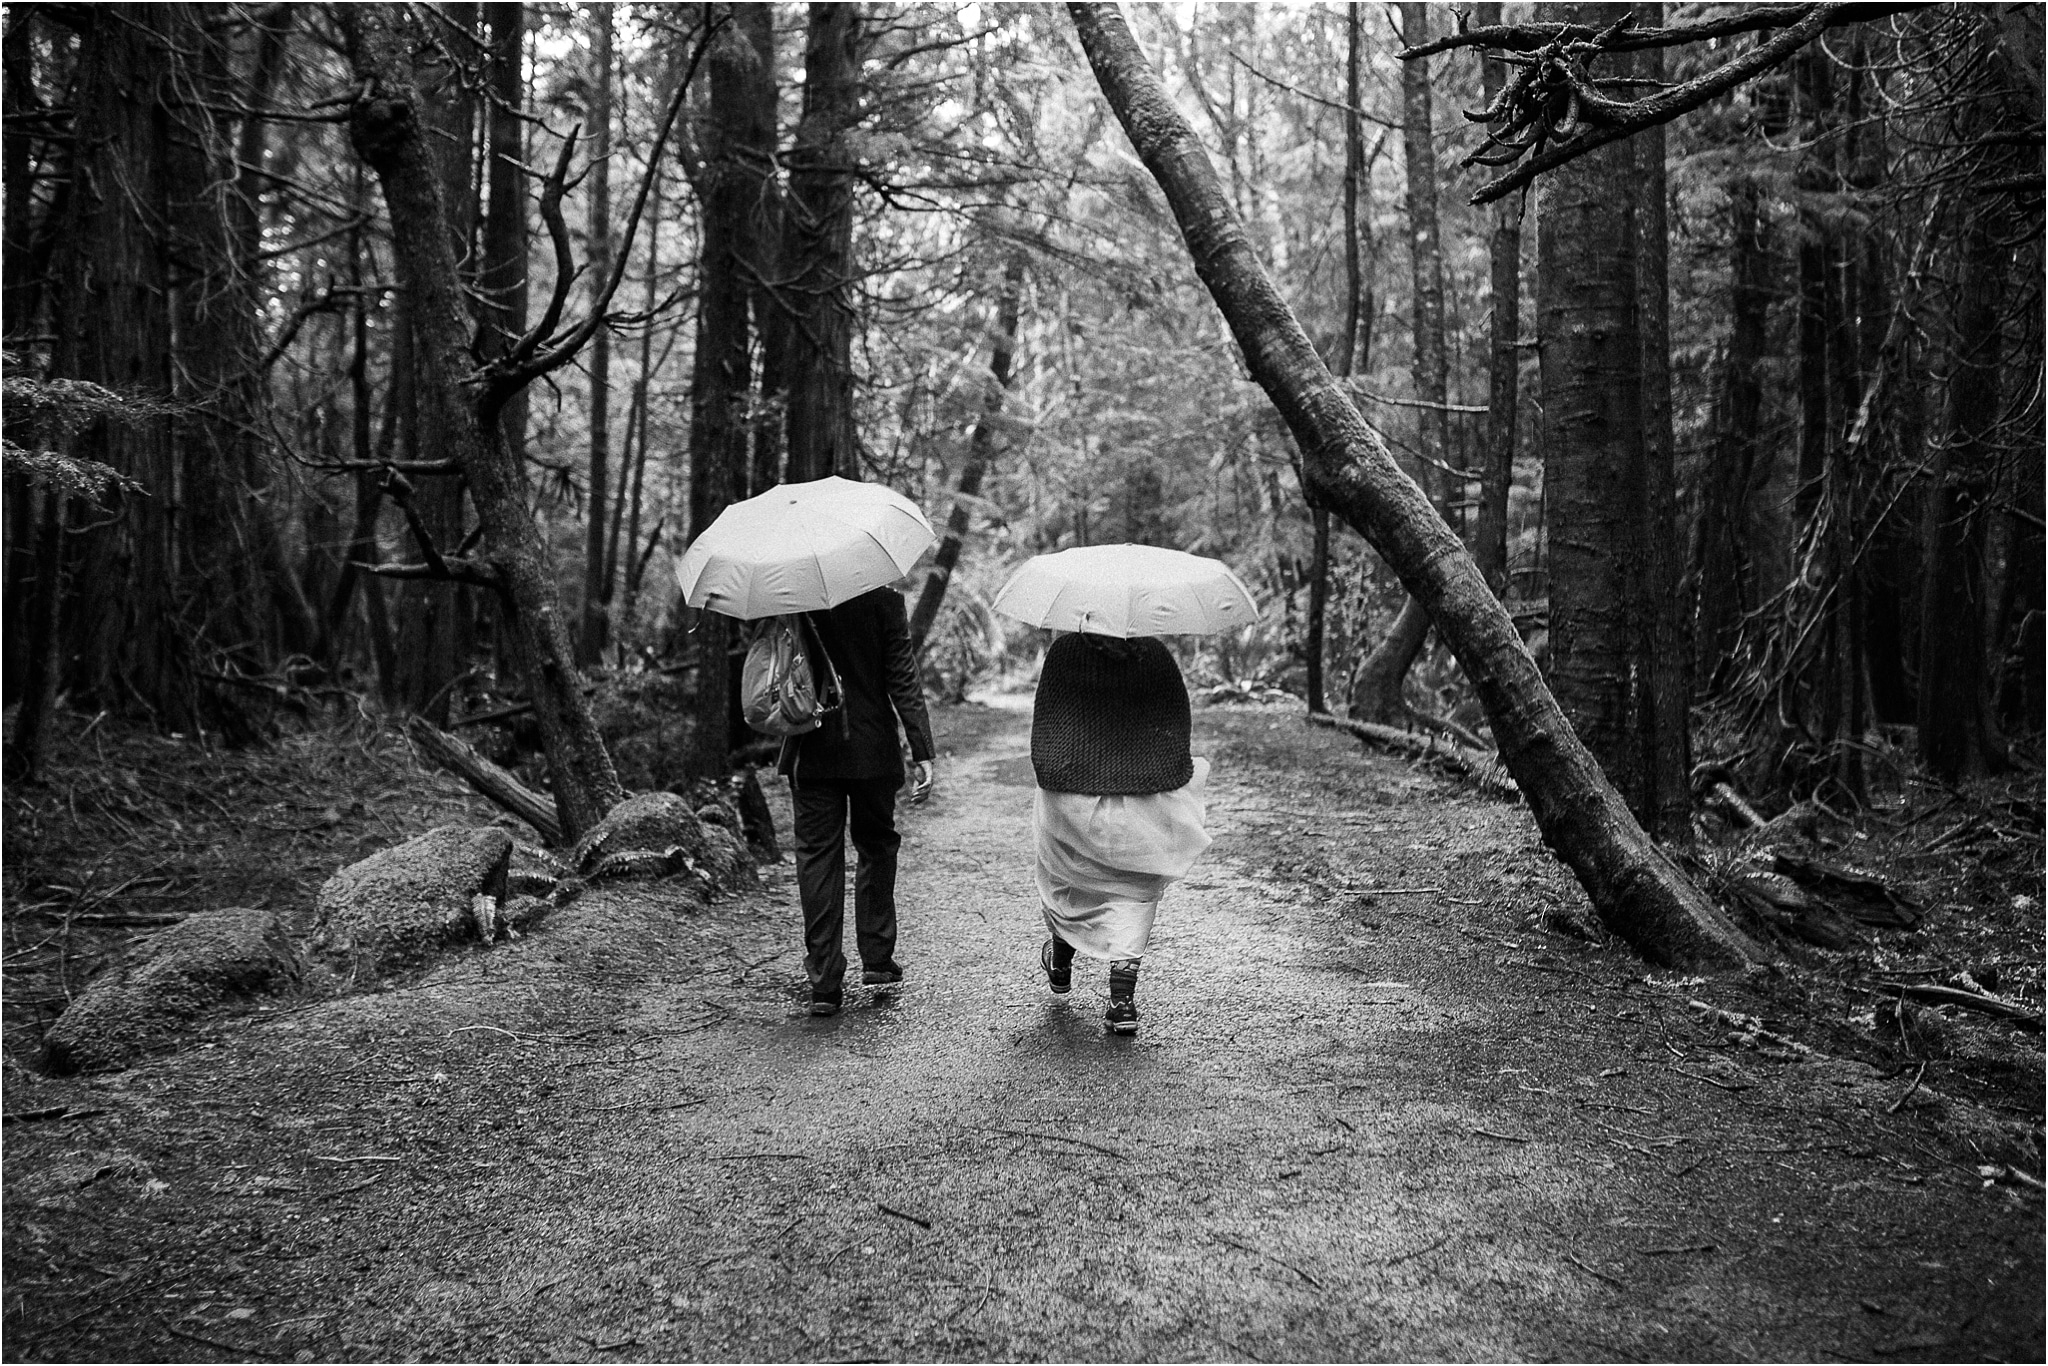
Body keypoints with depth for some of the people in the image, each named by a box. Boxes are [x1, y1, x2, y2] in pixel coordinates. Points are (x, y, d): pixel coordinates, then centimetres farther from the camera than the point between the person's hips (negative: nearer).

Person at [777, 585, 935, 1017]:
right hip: (873, 750, -1)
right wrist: (922, 752, -11)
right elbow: (903, 679, -10)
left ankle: (825, 981, 2)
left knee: (818, 854, 4)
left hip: (810, 752, 1)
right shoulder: (884, 600, -8)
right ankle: (877, 959, 20)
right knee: (876, 845, 17)